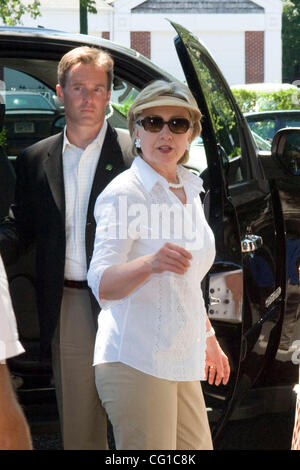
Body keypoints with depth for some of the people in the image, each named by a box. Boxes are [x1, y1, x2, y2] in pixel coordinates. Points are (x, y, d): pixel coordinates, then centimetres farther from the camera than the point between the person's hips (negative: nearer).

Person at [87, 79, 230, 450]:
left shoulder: (189, 190, 15)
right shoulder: (124, 192, -9)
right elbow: (101, 284, -20)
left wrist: (208, 339, 32)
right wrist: (151, 263, -38)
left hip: (182, 362, 8)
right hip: (136, 360, -8)